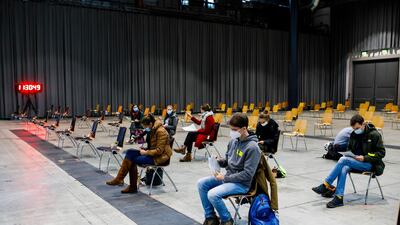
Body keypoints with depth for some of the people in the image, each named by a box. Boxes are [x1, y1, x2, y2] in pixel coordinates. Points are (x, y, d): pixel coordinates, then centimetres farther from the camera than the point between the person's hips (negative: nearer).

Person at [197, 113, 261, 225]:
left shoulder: (252, 147, -21)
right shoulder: (233, 141, 2)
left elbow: (247, 174, -23)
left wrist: (225, 178, -19)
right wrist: (218, 161, -7)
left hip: (242, 183, -8)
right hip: (229, 177, 8)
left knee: (213, 194, -25)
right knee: (201, 183, -1)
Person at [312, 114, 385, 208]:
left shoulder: (374, 134, -8)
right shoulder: (354, 134, 8)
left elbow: (381, 152, -9)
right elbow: (349, 148, 22)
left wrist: (365, 158, -19)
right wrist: (348, 154, -1)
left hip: (370, 164, -6)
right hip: (356, 162, 6)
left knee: (343, 160, -28)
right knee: (344, 168, -29)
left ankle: (326, 185, -23)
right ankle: (339, 197, -33)